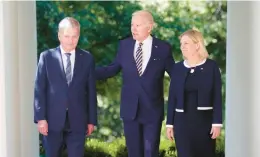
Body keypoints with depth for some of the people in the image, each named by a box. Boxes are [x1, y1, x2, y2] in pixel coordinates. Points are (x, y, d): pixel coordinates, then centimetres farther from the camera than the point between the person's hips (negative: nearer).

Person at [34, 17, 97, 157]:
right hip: (53, 120, -1)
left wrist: (91, 119, 5)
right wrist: (40, 117, -8)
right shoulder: (47, 56, 1)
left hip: (77, 121, 1)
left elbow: (91, 91, 7)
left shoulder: (87, 58, 5)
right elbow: (39, 89, -1)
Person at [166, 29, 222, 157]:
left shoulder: (211, 66, -2)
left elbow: (217, 97, -5)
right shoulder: (177, 68, 5)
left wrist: (217, 122, -11)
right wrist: (169, 123, 3)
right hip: (182, 121, 2)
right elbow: (172, 97, 6)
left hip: (205, 120, -2)